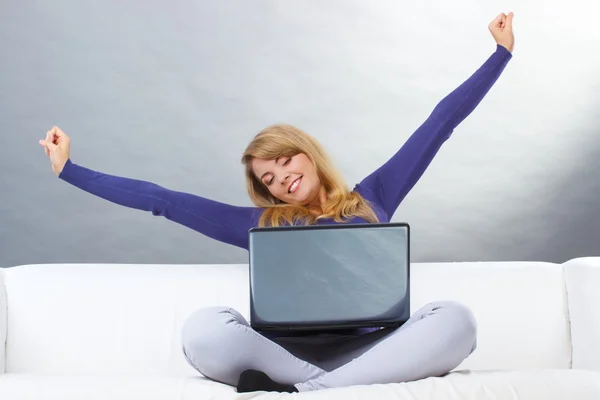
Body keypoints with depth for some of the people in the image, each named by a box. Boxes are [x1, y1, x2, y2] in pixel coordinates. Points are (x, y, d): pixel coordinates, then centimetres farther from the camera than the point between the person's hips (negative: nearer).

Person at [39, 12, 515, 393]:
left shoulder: (369, 200, 21)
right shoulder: (261, 224, 21)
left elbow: (438, 125, 22)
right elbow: (161, 200, 22)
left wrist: (502, 53, 24)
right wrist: (69, 169, 22)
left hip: (364, 350, 1)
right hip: (287, 351, 0)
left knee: (454, 318, -30)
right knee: (205, 329, -28)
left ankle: (291, 392, -38)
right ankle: (337, 387, -35)